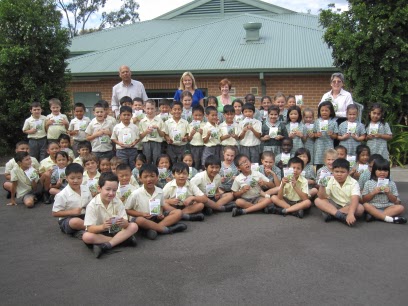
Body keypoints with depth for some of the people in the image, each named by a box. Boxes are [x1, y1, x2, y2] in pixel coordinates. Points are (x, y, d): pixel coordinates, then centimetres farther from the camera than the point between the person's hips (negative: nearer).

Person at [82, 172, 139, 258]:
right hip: (99, 233, -2)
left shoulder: (118, 202, -7)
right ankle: (123, 239, -26)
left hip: (115, 231, 3)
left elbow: (126, 224, -12)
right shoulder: (92, 205, -15)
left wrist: (123, 223, -37)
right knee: (86, 237, -34)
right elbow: (90, 228, -20)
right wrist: (103, 227, -40)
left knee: (134, 226, -19)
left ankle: (106, 245, -27)